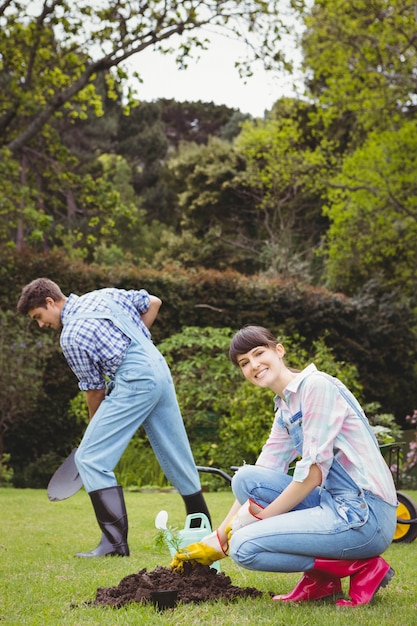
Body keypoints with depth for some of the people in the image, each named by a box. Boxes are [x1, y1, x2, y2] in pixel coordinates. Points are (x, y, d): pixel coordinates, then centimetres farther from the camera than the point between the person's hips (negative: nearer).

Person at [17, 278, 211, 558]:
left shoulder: (71, 337, -5)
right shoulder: (105, 294, 14)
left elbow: (94, 388, 1)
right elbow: (153, 303, 19)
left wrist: (95, 425, 17)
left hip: (134, 382, -8)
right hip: (161, 369, 8)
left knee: (90, 458, -4)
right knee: (177, 454, 18)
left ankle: (115, 542, -11)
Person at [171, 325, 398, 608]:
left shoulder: (317, 385, -10)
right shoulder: (284, 410, 17)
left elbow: (313, 472, -15)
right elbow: (254, 486, 15)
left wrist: (259, 518, -8)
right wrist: (216, 541, 10)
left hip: (365, 514, -9)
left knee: (246, 546, -16)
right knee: (245, 478, 1)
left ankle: (362, 567, -4)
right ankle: (321, 577, 4)